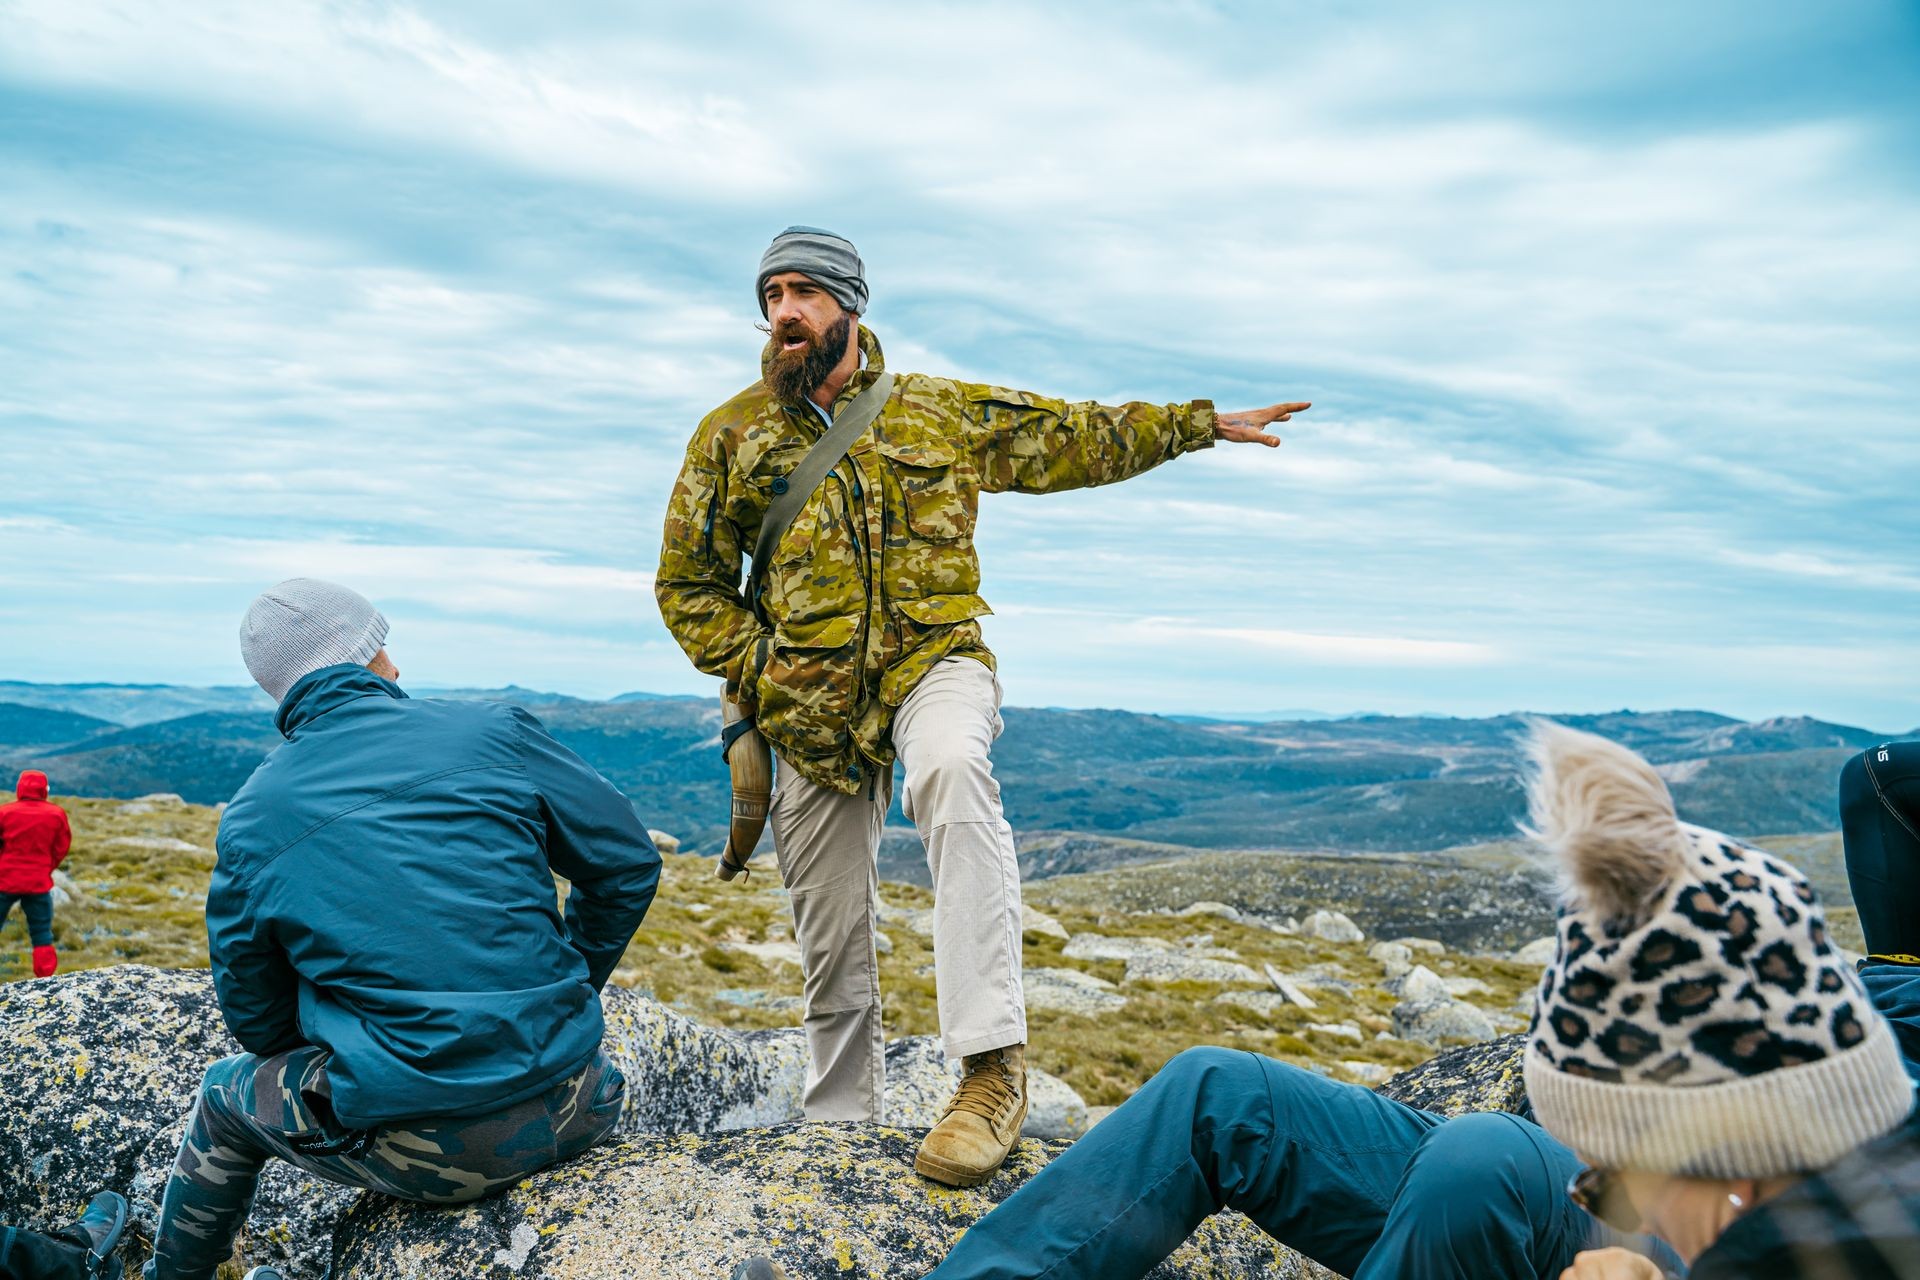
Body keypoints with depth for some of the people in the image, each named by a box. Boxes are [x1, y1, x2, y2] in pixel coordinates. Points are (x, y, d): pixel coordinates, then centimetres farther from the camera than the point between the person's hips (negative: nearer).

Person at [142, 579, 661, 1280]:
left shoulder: (249, 822, 1)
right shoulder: (496, 732, -1)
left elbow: (257, 1023, 9)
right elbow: (630, 865, 4)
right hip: (570, 1114, 1)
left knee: (227, 1093, 29)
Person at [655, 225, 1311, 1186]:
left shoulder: (945, 413, 7)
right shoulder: (732, 436, 7)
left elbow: (1074, 440, 16)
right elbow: (688, 585, 10)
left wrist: (1202, 422, 14)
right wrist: (762, 675, -3)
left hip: (935, 658, -1)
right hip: (809, 700, 2)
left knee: (952, 769, -38)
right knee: (831, 932, 6)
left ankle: (992, 1062, -37)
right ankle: (837, 1125, 27)